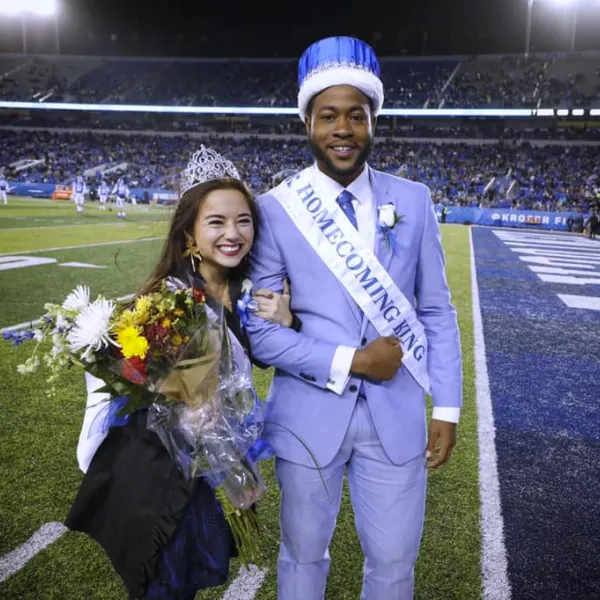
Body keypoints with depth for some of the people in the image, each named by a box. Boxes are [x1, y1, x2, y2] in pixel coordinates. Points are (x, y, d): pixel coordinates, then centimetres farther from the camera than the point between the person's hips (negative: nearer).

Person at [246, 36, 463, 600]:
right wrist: (348, 362, -15)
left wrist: (446, 407, 1)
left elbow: (436, 312, 4)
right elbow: (256, 329, -10)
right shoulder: (275, 209, -9)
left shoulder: (413, 201, 0)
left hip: (397, 413, 2)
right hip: (308, 413, -1)